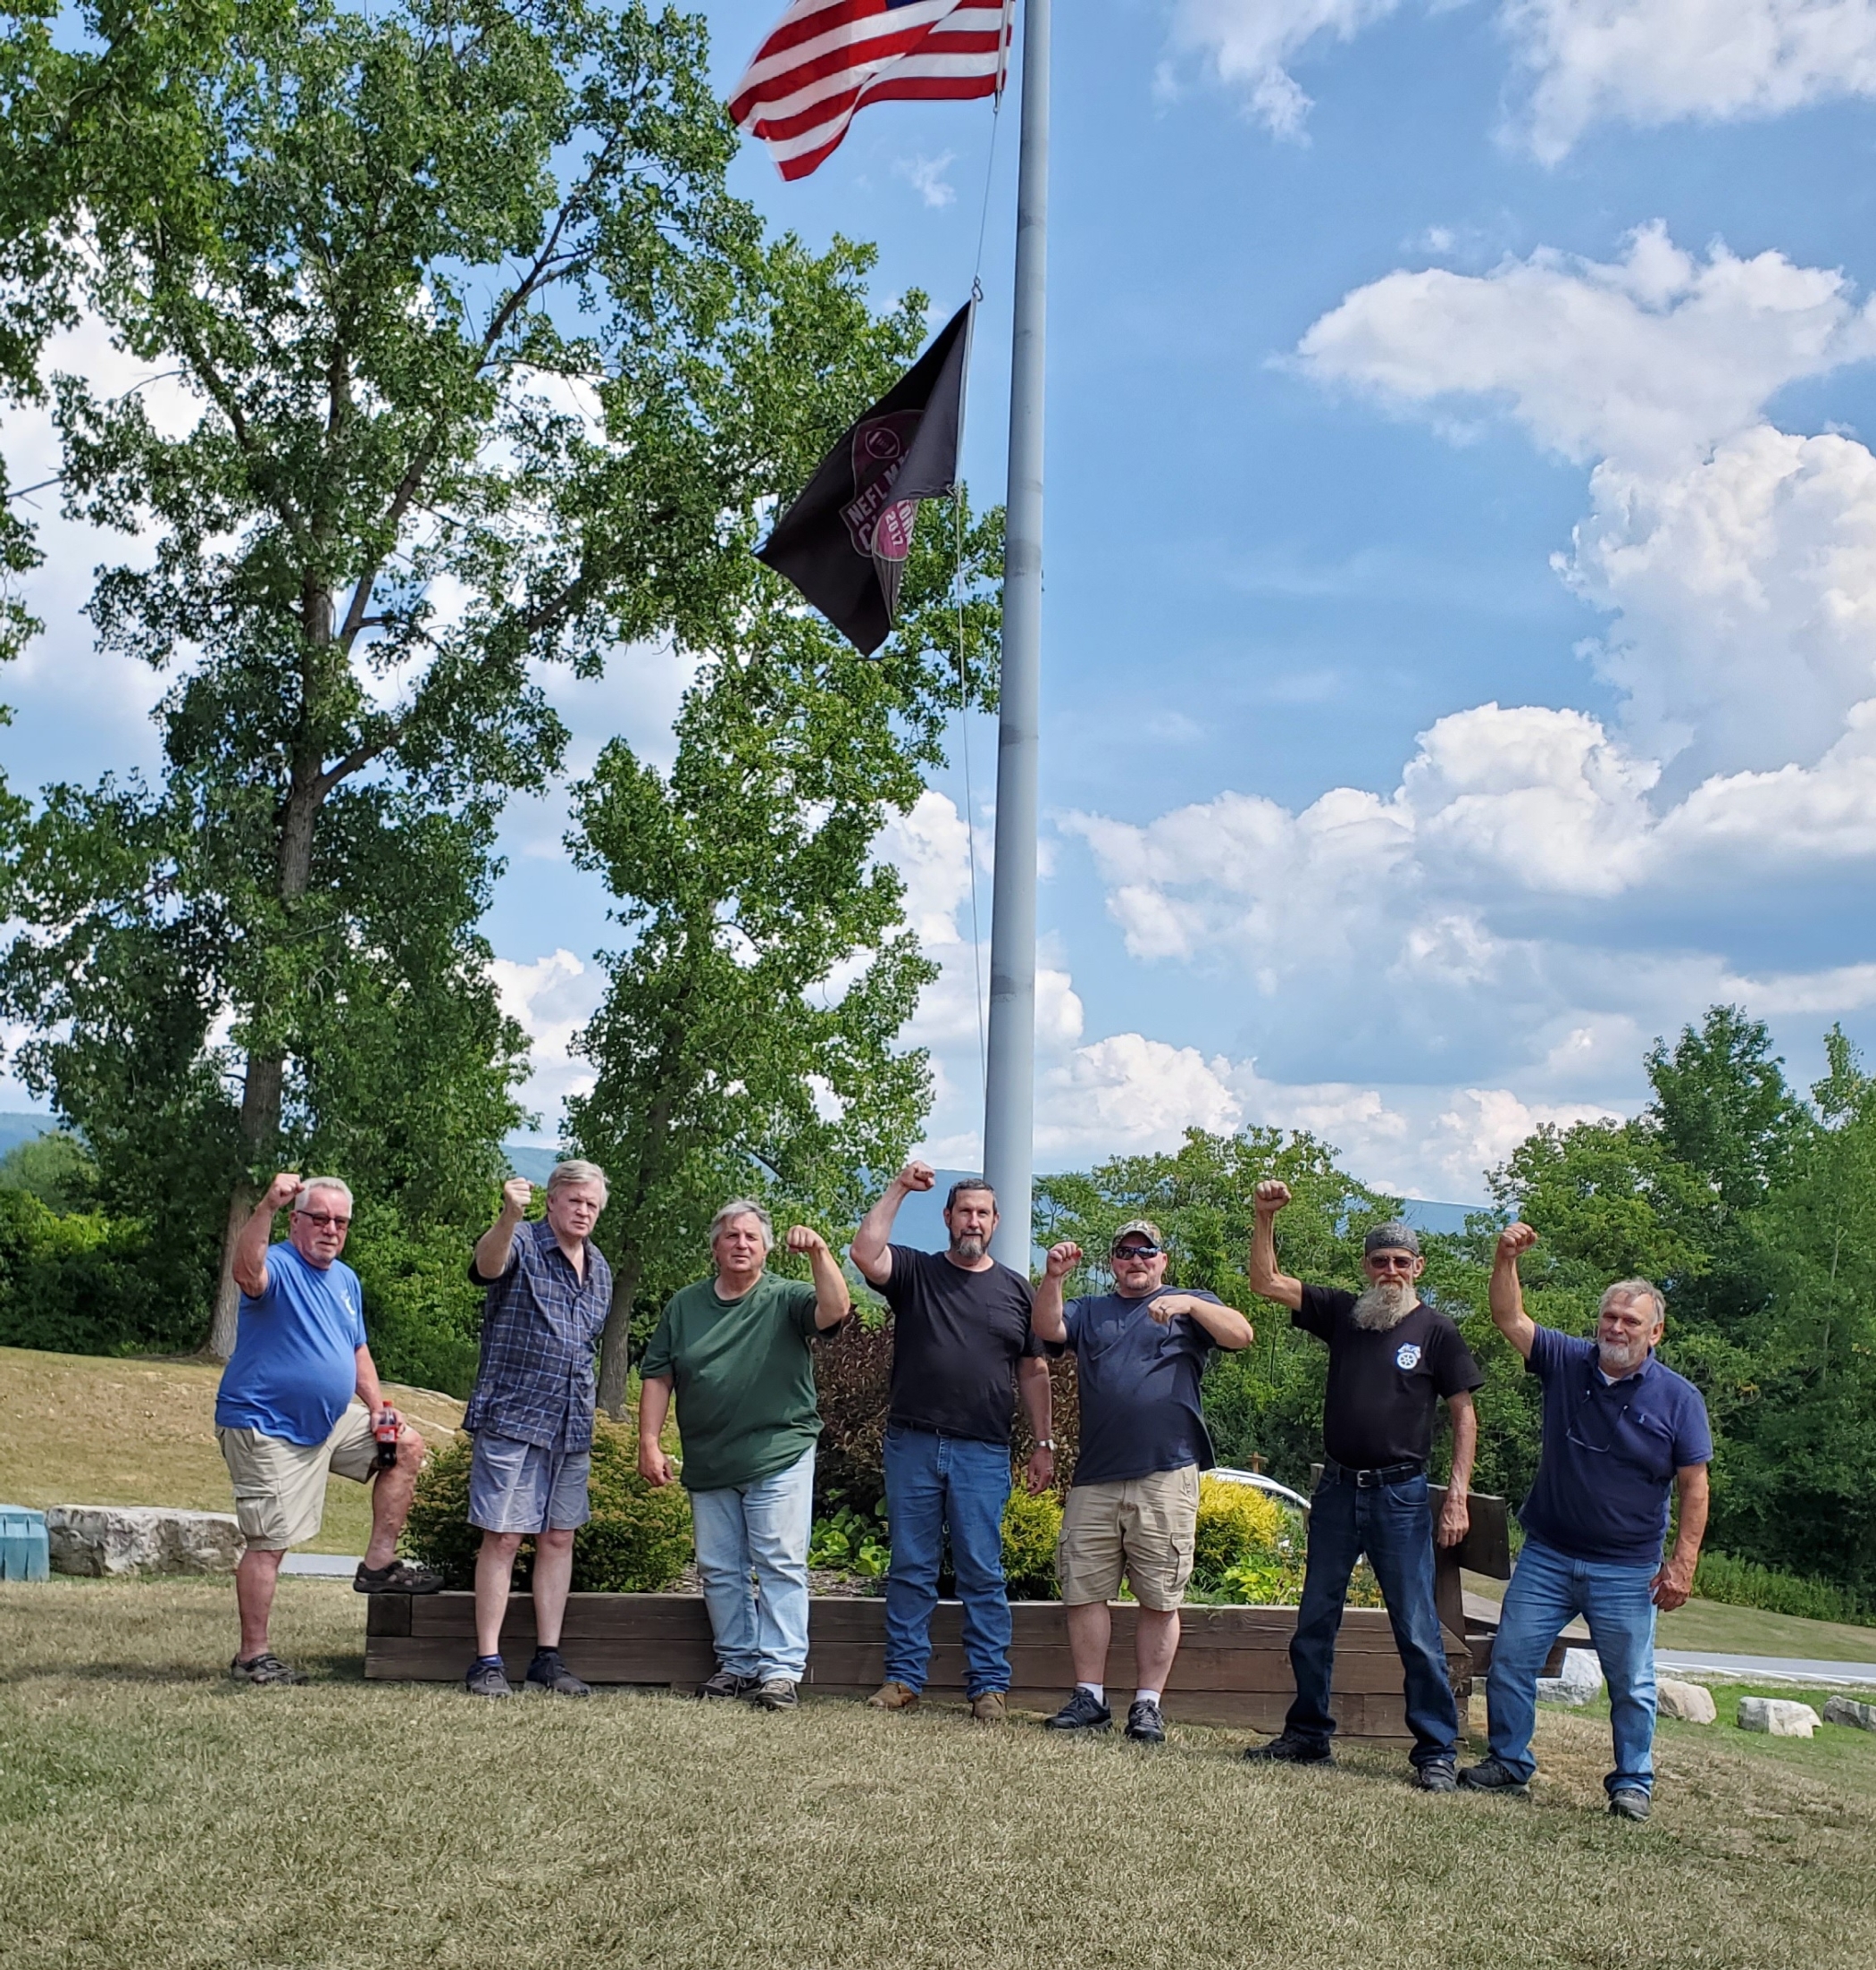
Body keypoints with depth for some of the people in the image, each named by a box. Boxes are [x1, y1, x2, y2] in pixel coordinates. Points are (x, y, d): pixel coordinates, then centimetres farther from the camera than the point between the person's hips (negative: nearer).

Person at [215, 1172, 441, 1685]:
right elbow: (246, 1272, -39)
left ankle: (379, 1564, 10)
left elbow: (357, 1351, 21)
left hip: (329, 1423, 8)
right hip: (266, 1428, -8)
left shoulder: (346, 1279, 13)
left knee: (406, 1445, 7)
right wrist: (267, 1206, -52)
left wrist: (377, 1407, 6)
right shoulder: (277, 1267, -13)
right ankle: (252, 1656, 2)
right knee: (270, 1542, -7)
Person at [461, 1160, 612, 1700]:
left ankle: (548, 1657, 17)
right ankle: (487, 1661, 3)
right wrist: (509, 1216, -53)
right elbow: (488, 1264, -33)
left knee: (559, 1538, 9)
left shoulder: (599, 1268, 13)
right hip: (512, 1417, -6)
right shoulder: (522, 1245, -8)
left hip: (572, 1426, 7)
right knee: (503, 1537, -5)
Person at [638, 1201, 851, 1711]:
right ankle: (736, 1664, 20)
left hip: (779, 1459, -4)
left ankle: (781, 1669, -3)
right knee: (719, 1571, 9)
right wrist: (650, 1443, 2)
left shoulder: (786, 1299, 1)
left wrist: (818, 1253, -29)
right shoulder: (684, 1306, 10)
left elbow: (835, 1310, -19)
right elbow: (657, 1378, 10)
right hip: (708, 1465, 4)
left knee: (780, 1566, -6)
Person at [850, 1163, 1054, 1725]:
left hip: (982, 1452, 0)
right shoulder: (915, 1272, 8)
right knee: (910, 1568, 6)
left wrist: (1043, 1443, 7)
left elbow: (1033, 1372, 12)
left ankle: (990, 1684, 8)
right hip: (912, 1445, 0)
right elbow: (865, 1253, -13)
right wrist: (898, 1189, -10)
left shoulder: (1016, 1289, 11)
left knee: (982, 1573, 2)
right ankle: (903, 1678, 14)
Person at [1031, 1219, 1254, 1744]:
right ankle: (1089, 1698, 12)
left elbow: (1241, 1334, -4)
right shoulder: (1090, 1310, 20)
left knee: (1160, 1598, -1)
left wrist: (1190, 1304, -19)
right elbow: (1048, 1329, 0)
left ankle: (1148, 1705, 7)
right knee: (1083, 1590, 2)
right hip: (1094, 1478, 3)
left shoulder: (1189, 1306, 13)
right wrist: (1053, 1279, -16)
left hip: (1166, 1477, -2)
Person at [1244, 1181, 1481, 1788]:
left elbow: (1464, 1416, 0)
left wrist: (1457, 1495, -8)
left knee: (1417, 1630, -3)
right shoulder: (1342, 1313, 7)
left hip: (1400, 1494, -4)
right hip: (1336, 1488, 4)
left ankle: (1437, 1751, 6)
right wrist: (1265, 1218, -7)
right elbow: (1265, 1282, 5)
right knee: (1314, 1622, 11)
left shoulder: (1436, 1331, -1)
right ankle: (1308, 1736, 23)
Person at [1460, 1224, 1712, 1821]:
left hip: (1628, 1570, -2)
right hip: (1547, 1555, 2)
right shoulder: (1566, 1363, 0)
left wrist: (1682, 1562, -11)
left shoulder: (1678, 1399, -5)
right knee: (1510, 1660, 4)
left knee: (1631, 1683, 7)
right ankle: (1508, 1765, 18)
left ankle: (1633, 1783, 23)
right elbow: (1509, 1318, -5)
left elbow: (1693, 1487, -4)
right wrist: (1506, 1258, -20)